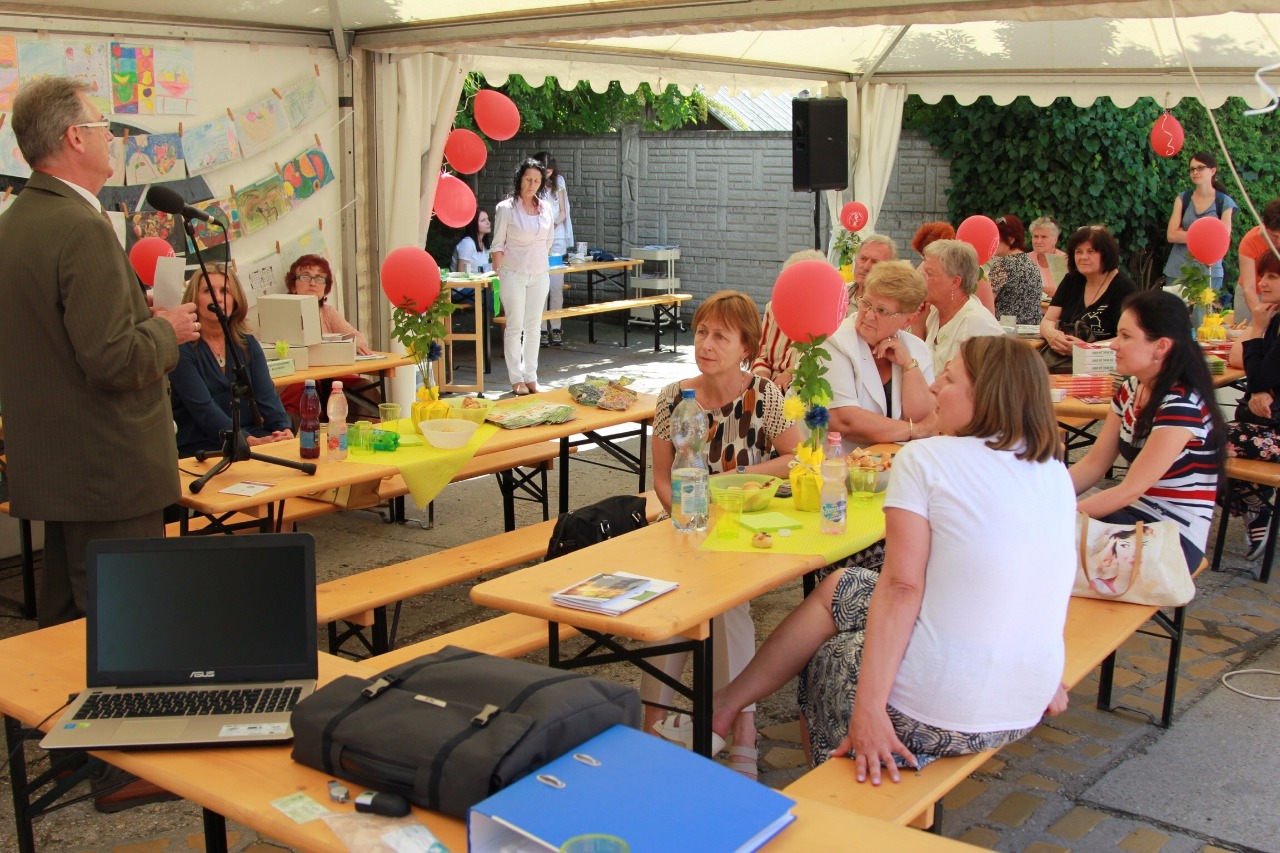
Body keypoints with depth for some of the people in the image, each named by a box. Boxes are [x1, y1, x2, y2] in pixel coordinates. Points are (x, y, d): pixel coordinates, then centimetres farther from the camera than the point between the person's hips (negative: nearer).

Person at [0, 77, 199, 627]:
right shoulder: (84, 229, -20)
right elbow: (115, 362, -26)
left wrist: (141, 319, 14)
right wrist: (167, 330, -7)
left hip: (49, 465, 10)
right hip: (108, 475, -10)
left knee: (62, 619, 20)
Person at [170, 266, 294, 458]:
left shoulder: (247, 344, 12)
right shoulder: (181, 349, -6)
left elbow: (266, 395, 2)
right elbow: (204, 409, -15)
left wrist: (284, 430, -18)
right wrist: (249, 441, -27)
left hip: (254, 435, 5)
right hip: (203, 448, -5)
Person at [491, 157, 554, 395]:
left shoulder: (545, 207, 5)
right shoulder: (506, 208, -7)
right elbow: (498, 246, -4)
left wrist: (536, 258, 14)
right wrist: (498, 274, -6)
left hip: (539, 274, 4)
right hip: (514, 275, -4)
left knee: (533, 327, 8)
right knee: (514, 327, -1)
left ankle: (531, 377, 15)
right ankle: (517, 379, 5)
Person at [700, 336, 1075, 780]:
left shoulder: (926, 459, -11)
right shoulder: (1056, 473, 7)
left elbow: (902, 586, -17)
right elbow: (1058, 589, 13)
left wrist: (868, 708, -18)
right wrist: (1040, 679, 25)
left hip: (936, 713, -7)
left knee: (825, 659, 25)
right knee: (838, 588, 21)